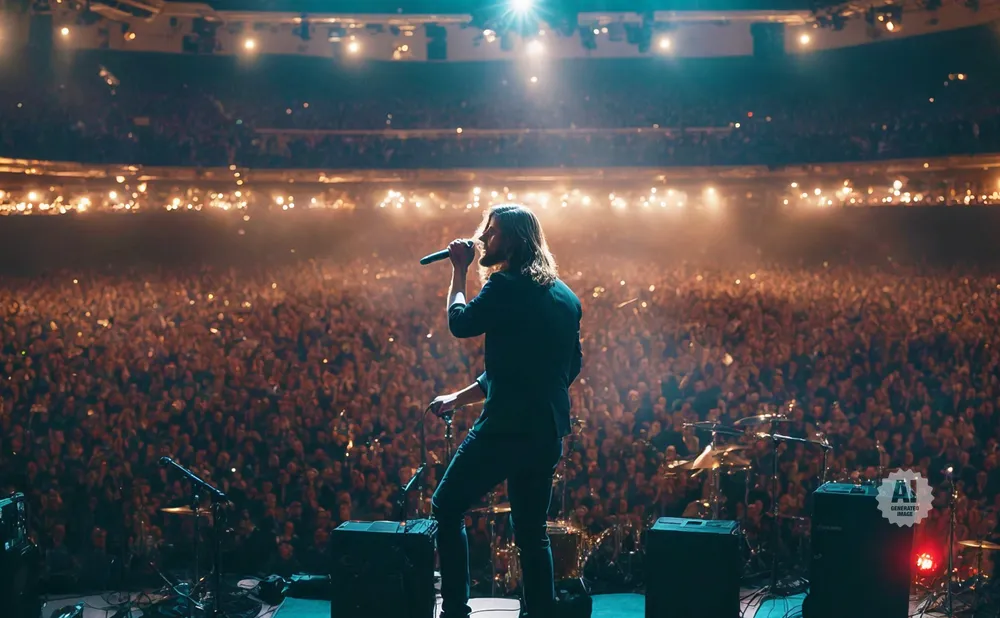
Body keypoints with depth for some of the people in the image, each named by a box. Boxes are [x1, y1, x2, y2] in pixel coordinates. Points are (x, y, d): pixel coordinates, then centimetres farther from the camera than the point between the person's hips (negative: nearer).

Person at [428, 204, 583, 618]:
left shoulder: (506, 285, -10)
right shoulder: (566, 297, 15)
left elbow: (460, 323, -2)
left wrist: (459, 270, 11)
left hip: (507, 427, -7)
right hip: (548, 431, 8)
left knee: (447, 509, 5)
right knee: (532, 531, 15)